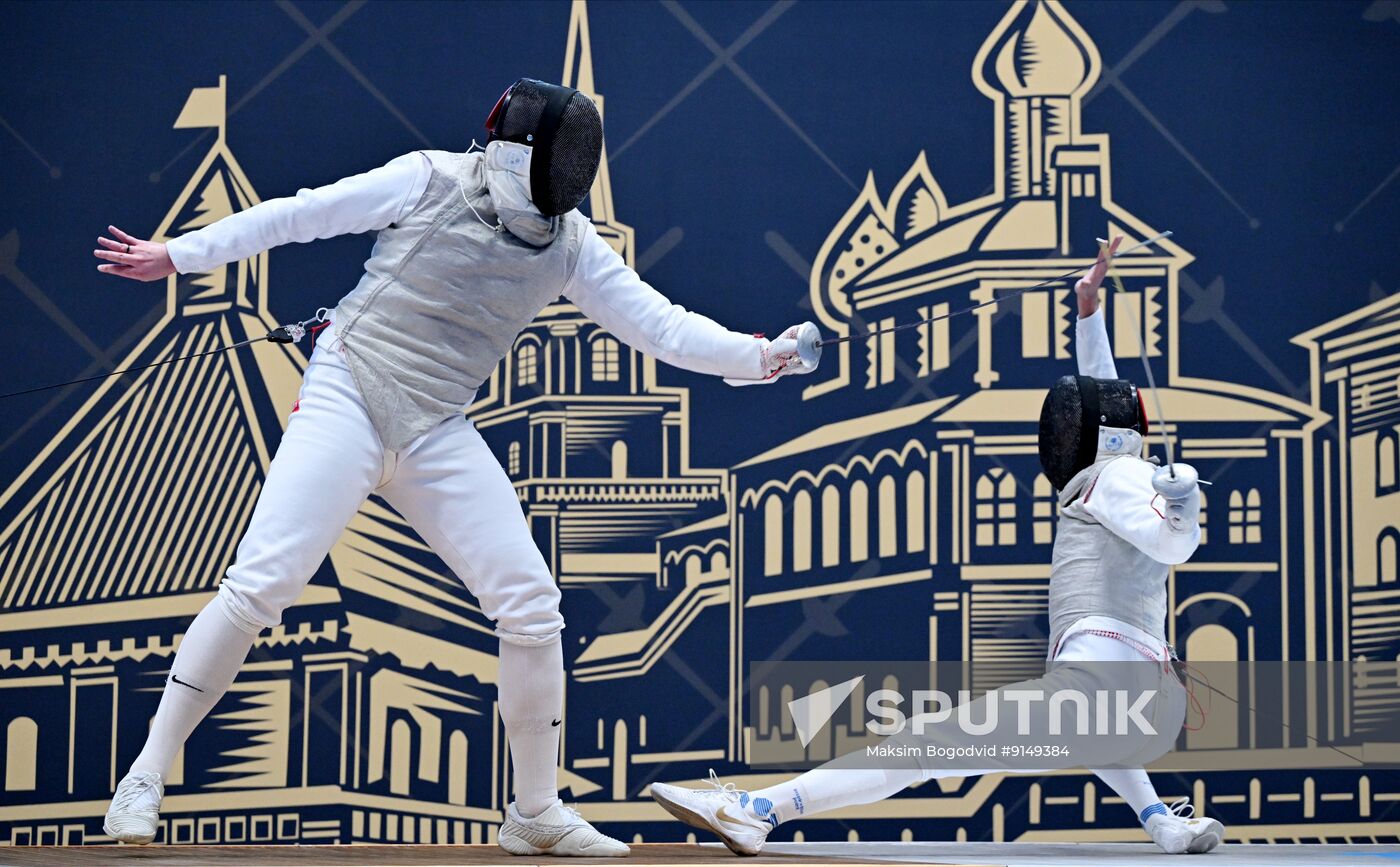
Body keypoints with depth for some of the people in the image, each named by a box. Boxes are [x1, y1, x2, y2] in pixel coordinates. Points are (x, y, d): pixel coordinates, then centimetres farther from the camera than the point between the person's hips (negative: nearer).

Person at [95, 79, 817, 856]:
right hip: (345, 403, -4)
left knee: (533, 606, -4)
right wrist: (176, 256, -3)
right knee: (259, 589, -17)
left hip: (436, 434, 4)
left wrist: (756, 357, -12)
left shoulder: (571, 244, 1)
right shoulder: (431, 180, -10)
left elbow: (661, 326, 1)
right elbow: (300, 215, -4)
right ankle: (147, 776, -3)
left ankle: (536, 813, 12)